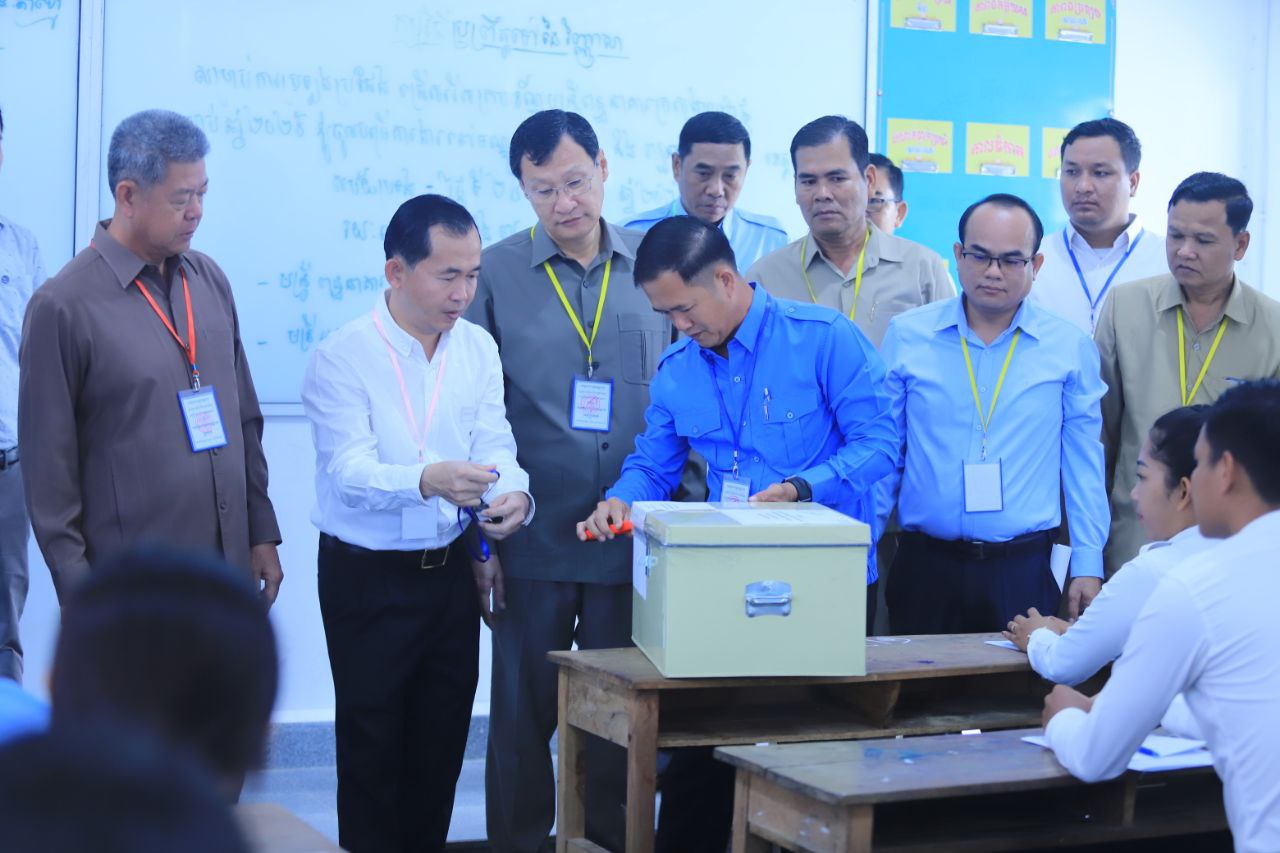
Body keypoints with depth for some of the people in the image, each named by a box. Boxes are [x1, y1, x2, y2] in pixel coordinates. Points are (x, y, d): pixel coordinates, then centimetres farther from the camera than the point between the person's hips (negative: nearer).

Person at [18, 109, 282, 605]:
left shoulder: (209, 280, 7)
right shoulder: (63, 307, -10)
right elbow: (49, 466, -8)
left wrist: (262, 532, 12)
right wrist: (80, 598, -8)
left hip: (230, 568, 5)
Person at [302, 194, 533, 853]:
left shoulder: (477, 348, 3)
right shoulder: (343, 356, -13)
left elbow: (494, 444, -3)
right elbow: (350, 472, -22)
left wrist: (513, 494, -26)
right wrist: (428, 481, -41)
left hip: (451, 569, 5)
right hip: (367, 576, -5)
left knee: (443, 741, 13)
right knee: (372, 744, 5)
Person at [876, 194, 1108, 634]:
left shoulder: (1070, 348, 2)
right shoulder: (906, 336, 3)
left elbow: (1083, 465, 7)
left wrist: (1087, 564, 4)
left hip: (1024, 569, 0)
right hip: (925, 565, 0)